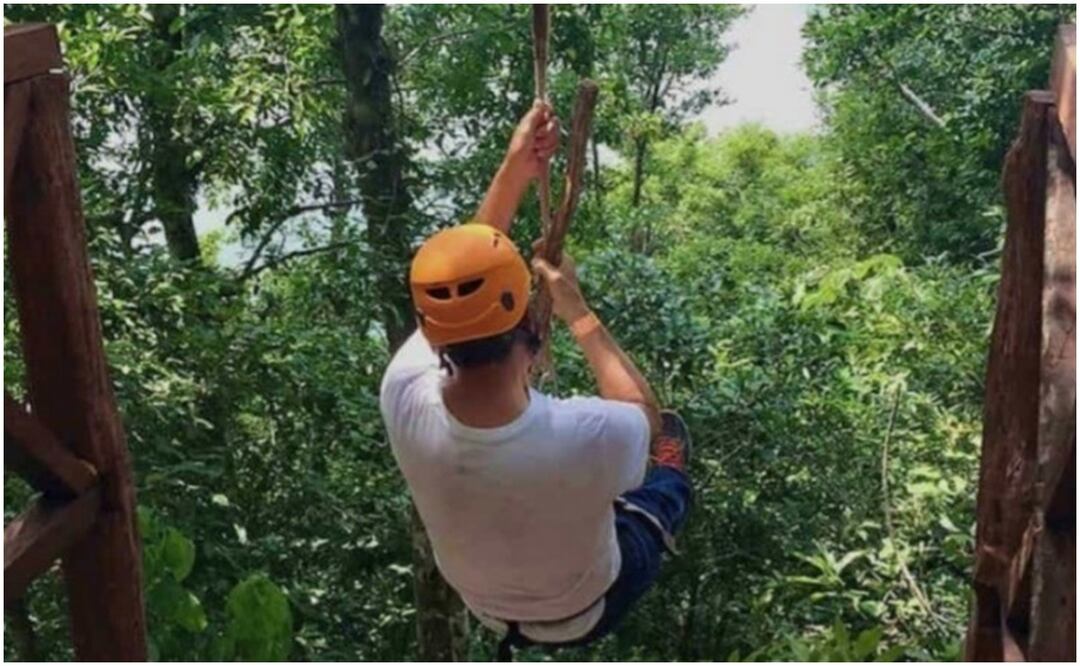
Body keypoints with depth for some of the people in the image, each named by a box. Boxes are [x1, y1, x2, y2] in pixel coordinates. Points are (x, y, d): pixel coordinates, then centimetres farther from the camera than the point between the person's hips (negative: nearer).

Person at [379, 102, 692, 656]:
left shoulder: (404, 398, -34)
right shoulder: (590, 436, -44)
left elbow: (456, 281, -15)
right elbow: (644, 415, -17)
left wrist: (514, 172, -14)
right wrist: (579, 313, -15)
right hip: (583, 612, -2)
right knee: (670, 435, 20)